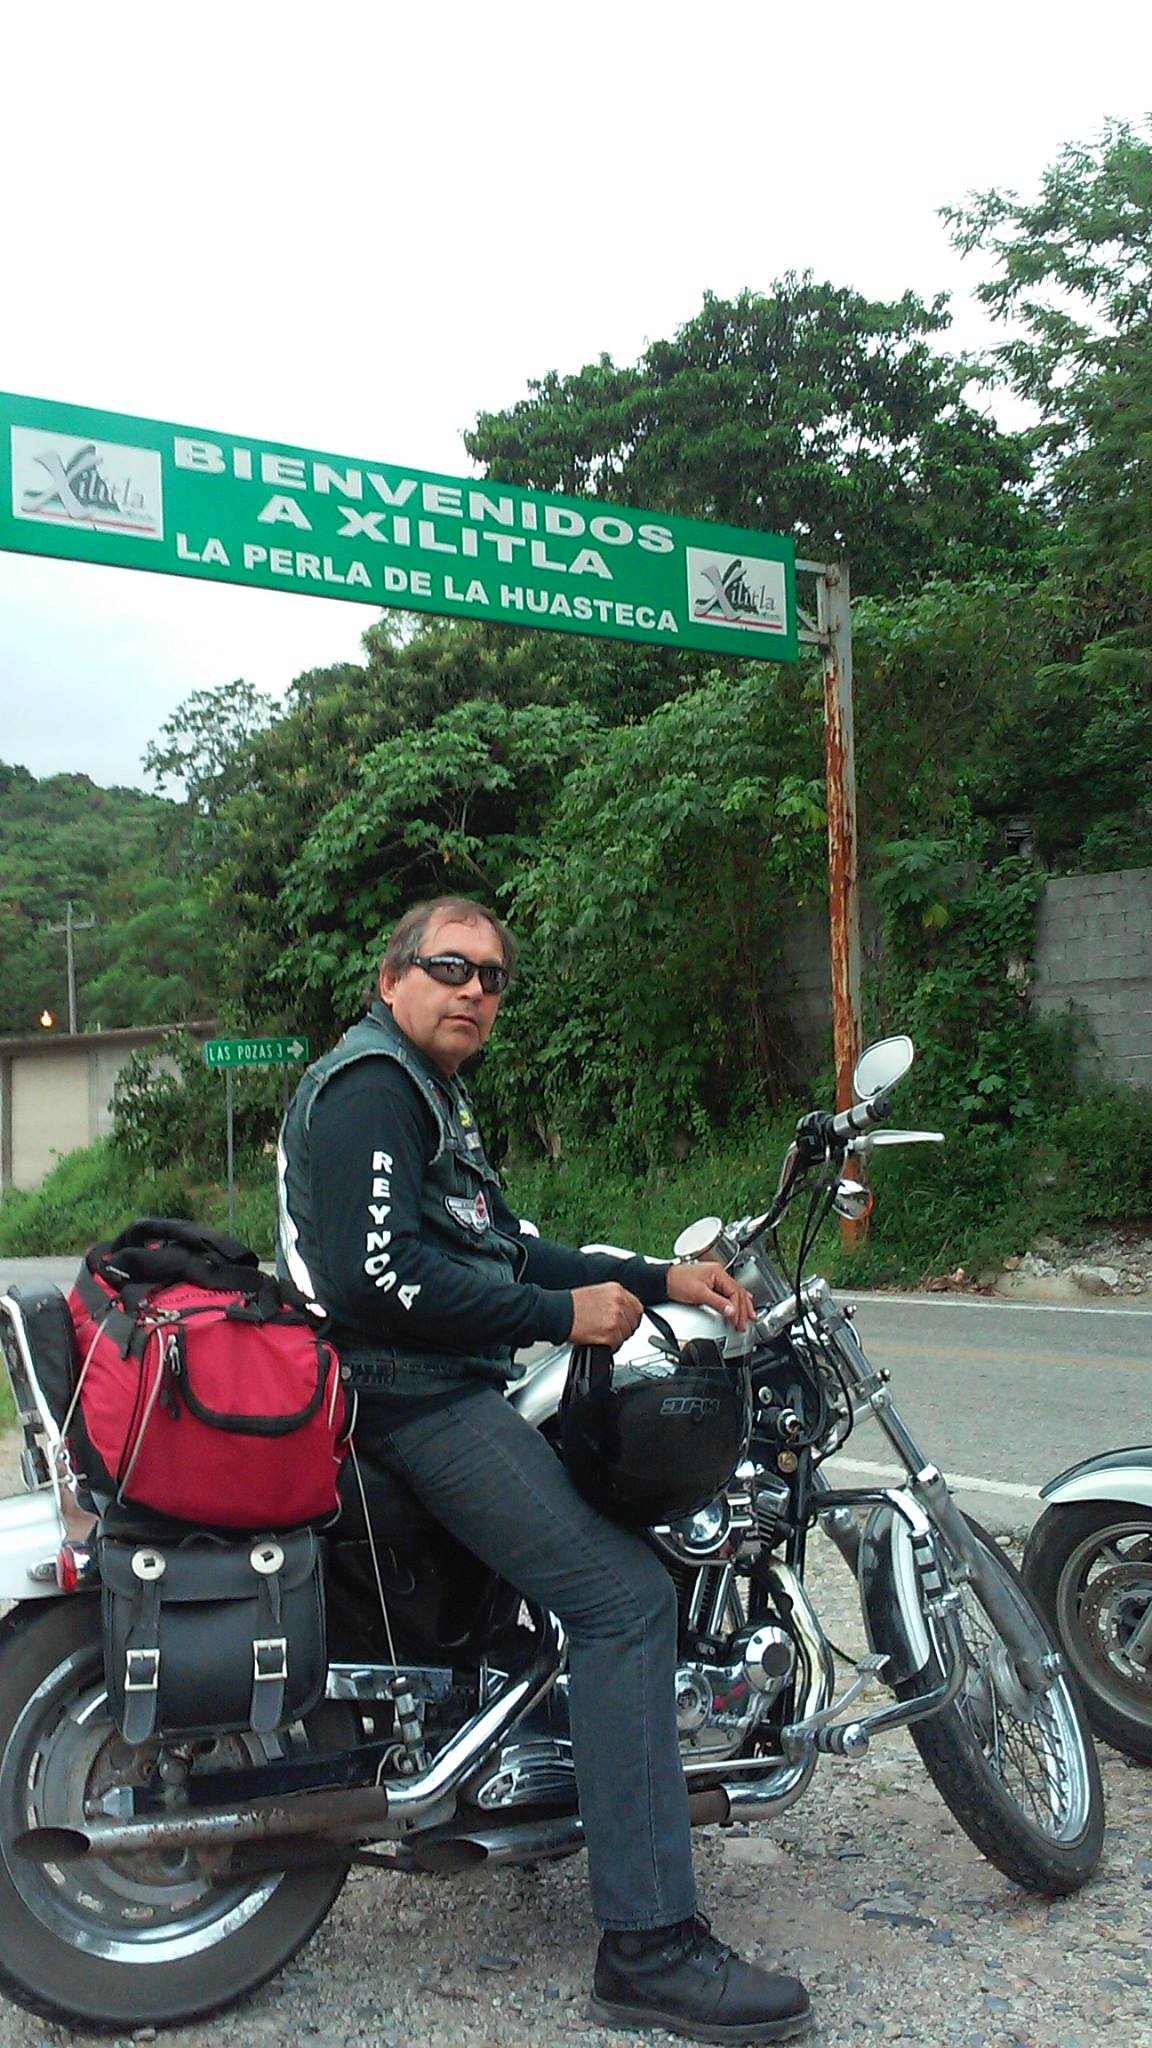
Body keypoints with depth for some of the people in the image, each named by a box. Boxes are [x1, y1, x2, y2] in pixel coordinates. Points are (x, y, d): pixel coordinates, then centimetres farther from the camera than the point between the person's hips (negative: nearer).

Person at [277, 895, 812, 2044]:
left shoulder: (431, 1092, 22)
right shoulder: (369, 1082, -12)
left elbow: (503, 1250, 20)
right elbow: (375, 1274, -24)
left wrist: (659, 1281, 10)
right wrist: (564, 1316, -18)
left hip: (444, 1392, 11)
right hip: (413, 1398, -11)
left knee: (618, 1499, 27)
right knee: (626, 1597, -18)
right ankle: (647, 1947, -16)